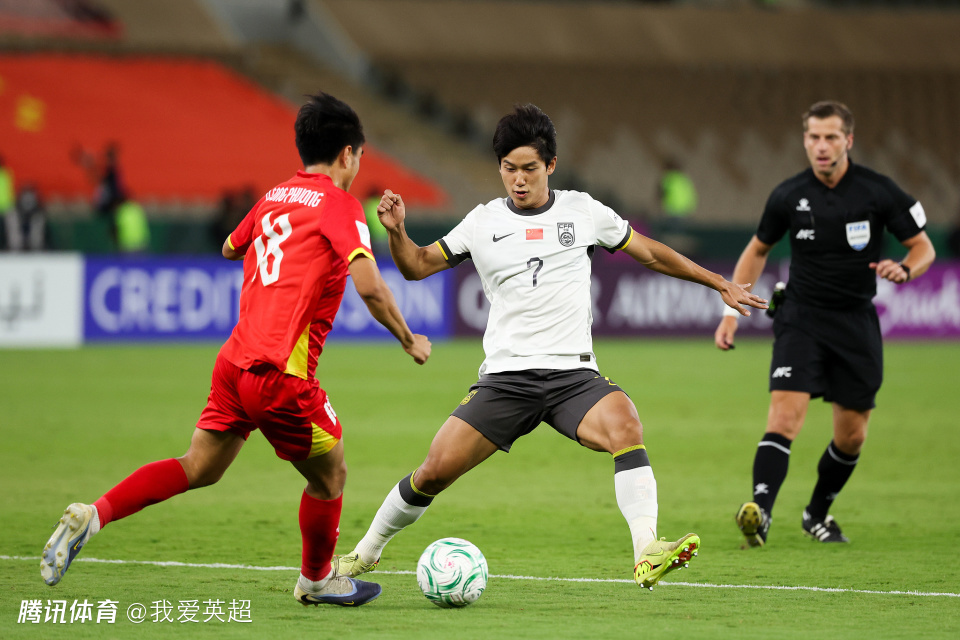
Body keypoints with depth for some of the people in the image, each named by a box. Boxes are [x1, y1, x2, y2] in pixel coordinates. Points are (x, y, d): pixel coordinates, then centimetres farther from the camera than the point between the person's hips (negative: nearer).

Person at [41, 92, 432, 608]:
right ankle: (316, 580, 28)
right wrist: (409, 340, -4)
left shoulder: (273, 197, 16)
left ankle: (92, 515, -1)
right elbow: (369, 285, -17)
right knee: (329, 474, 13)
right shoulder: (339, 204, -6)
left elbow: (230, 249, 34)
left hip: (235, 359, 7)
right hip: (282, 372, -7)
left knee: (198, 468, 12)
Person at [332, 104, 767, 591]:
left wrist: (721, 285, 22)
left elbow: (650, 254, 20)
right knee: (434, 472, -7)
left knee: (625, 425, -32)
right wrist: (397, 231, -12)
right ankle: (366, 553, 17)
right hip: (506, 376, 0)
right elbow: (417, 266, 10)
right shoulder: (484, 222, 8)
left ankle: (647, 554, -39)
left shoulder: (582, 211, 8)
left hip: (573, 374, 0)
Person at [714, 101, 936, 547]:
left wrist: (904, 269, -22)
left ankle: (817, 513, 31)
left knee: (852, 436, 7)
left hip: (857, 322, 1)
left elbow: (923, 247, 2)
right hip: (801, 318, -1)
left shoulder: (878, 192, -7)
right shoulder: (788, 196, -4)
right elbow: (757, 250, 13)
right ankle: (759, 513, -32)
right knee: (786, 414, -21)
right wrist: (731, 313, 8)